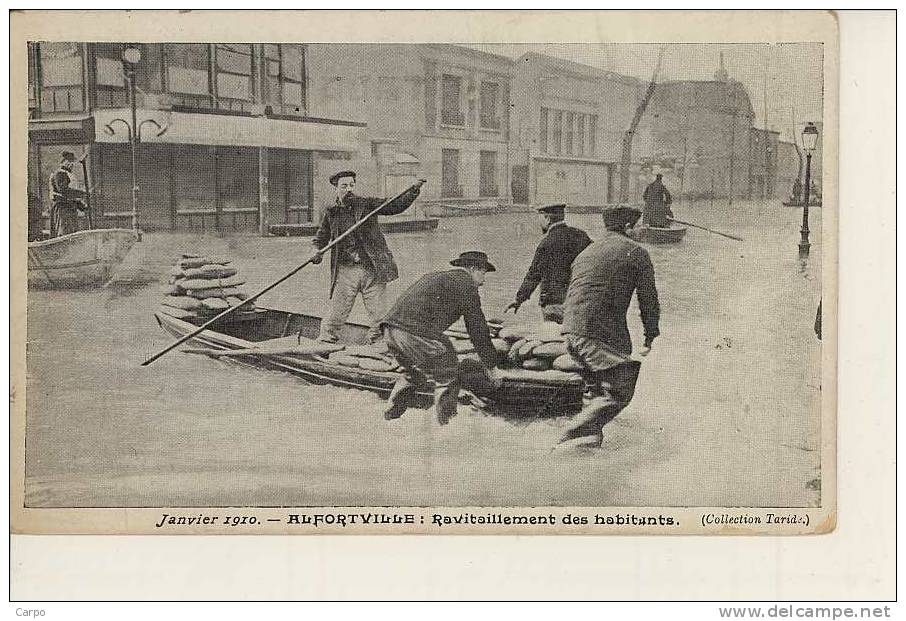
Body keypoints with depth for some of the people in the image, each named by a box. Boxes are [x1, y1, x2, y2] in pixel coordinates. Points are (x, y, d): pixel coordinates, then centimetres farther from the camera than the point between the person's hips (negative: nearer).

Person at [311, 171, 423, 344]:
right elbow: (320, 239, 18)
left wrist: (412, 193, -15)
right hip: (345, 270, 0)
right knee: (336, 314, 0)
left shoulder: (367, 205, 5)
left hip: (372, 270, 0)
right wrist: (317, 252, -2)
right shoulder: (330, 213, 8)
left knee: (379, 314, 1)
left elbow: (395, 205, 0)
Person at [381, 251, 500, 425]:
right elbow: (478, 329, 8)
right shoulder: (465, 284, 7)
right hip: (417, 333, -9)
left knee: (414, 375, 29)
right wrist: (490, 366, 15)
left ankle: (390, 418, 31)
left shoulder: (433, 276, 32)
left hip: (390, 328, 9)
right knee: (447, 378, 7)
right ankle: (445, 424, 8)